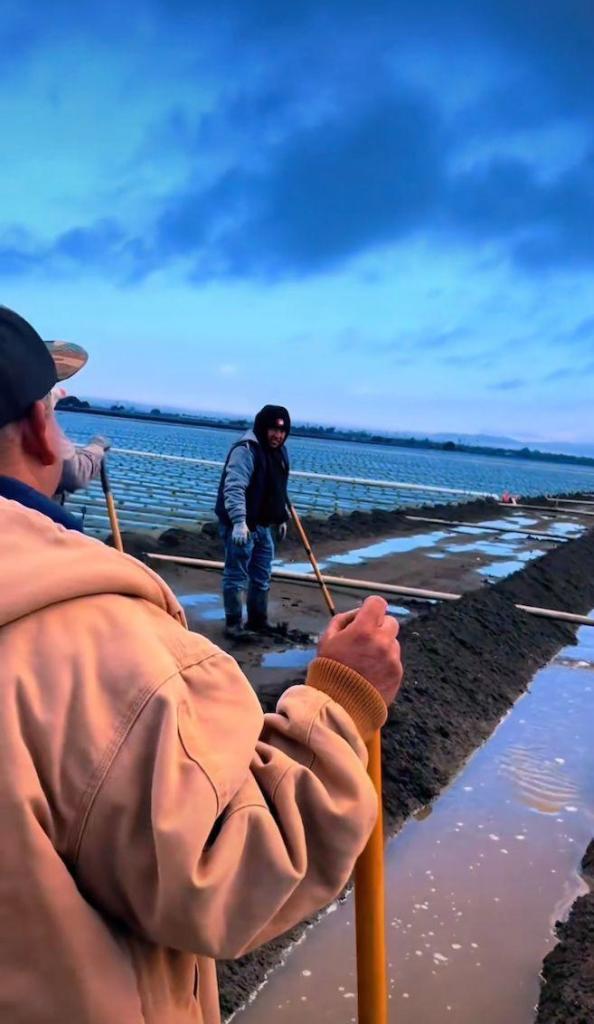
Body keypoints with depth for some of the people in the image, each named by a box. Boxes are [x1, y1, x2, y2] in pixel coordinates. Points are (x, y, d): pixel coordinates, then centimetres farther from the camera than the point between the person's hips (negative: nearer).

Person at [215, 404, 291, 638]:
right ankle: (233, 623, 8)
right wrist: (239, 521, -37)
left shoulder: (279, 452, 11)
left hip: (262, 524, 9)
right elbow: (234, 488, -28)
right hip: (240, 525, -9)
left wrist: (282, 518, 23)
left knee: (262, 576, 16)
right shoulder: (246, 450, -19)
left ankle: (258, 620, 29)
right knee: (237, 575, -2)